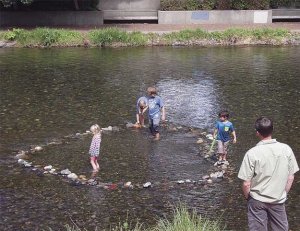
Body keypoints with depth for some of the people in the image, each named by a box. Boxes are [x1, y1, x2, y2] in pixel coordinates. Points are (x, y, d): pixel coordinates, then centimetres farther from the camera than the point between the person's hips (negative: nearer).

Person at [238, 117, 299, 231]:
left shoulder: (252, 153, -20)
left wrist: (247, 197, 5)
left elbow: (246, 184, -15)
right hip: (278, 200, 2)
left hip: (257, 200, -2)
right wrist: (283, 194, 13)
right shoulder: (286, 149, -11)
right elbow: (290, 178, -2)